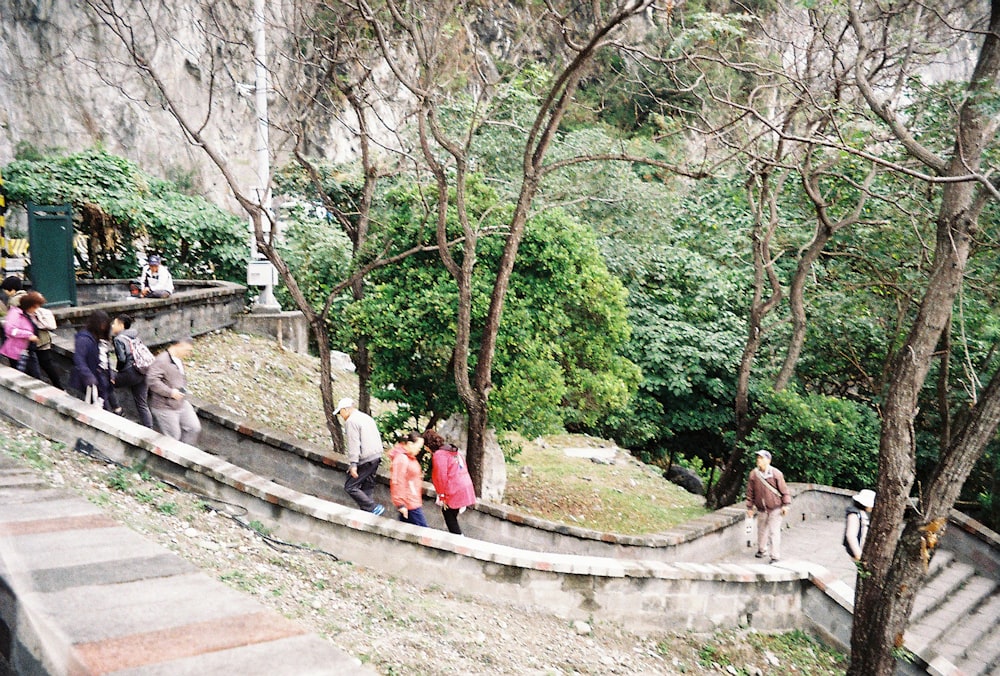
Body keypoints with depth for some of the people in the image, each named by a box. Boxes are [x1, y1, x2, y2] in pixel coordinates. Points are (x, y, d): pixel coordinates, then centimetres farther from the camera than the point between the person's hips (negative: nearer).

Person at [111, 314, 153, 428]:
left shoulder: (119, 339, -6)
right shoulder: (134, 335, 15)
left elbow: (122, 359, -13)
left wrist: (119, 371, 4)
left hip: (131, 373, -8)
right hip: (143, 374, 8)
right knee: (142, 404, 11)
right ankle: (150, 430, 10)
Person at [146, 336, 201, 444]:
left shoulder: (179, 360, 11)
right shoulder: (161, 361, -20)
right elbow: (151, 380, -30)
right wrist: (170, 392, -27)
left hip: (182, 403, 9)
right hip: (165, 407, -9)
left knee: (194, 428, 7)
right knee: (173, 437, 2)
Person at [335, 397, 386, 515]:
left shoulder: (351, 421, -10)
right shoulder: (367, 417, 19)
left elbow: (353, 444, -17)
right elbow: (377, 438, 21)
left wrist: (353, 464, -18)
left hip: (365, 461, -9)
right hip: (376, 457, 9)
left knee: (350, 487, -2)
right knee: (367, 487, 13)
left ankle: (373, 508, -8)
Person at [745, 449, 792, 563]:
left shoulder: (776, 473, -12)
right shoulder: (753, 474, -4)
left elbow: (784, 490, -5)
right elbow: (750, 492, 5)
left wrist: (785, 504, -8)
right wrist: (750, 507, 7)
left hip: (775, 508, -4)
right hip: (761, 509, 4)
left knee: (774, 532, -5)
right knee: (761, 530, 18)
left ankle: (775, 557, 3)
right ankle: (762, 550, 39)